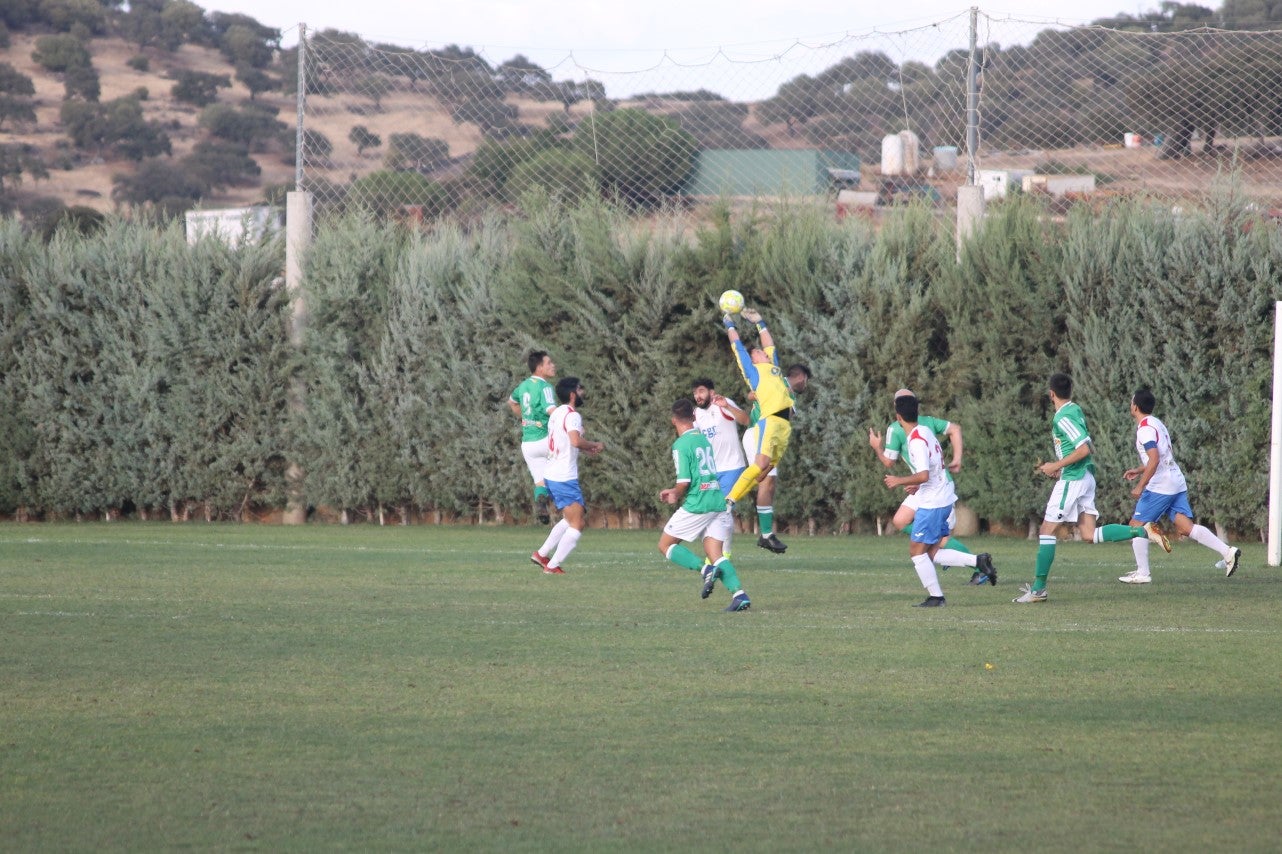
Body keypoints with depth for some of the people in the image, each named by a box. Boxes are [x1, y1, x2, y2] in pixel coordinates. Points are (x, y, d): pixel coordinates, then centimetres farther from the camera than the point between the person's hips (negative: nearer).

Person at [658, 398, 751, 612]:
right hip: (718, 503, 7)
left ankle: (705, 570, -15)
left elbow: (684, 482, -13)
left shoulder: (681, 445, -9)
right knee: (716, 554, 4)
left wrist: (675, 496, 8)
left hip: (696, 506, -7)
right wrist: (674, 491, 27)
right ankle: (739, 594, -17)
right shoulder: (704, 440, 15)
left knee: (665, 545, 7)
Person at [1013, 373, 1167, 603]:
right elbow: (1089, 449, 21)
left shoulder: (1063, 417, -14)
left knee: (1047, 530, -3)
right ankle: (1143, 532, -4)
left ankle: (1038, 588, -3)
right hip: (1086, 477, 9)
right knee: (1090, 535, 5)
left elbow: (1084, 449, -23)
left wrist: (1057, 465, -16)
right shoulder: (1075, 410, 15)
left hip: (1072, 479, -9)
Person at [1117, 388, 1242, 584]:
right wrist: (1139, 470, 31)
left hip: (1159, 487, -9)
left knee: (1137, 525, 1)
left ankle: (1142, 573, 1)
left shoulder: (1145, 428, -12)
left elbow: (1154, 461, -23)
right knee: (1186, 527, 3)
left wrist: (1140, 486, -19)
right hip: (1177, 484, 9)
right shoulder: (1157, 424, 18)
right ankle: (1227, 551, -9)